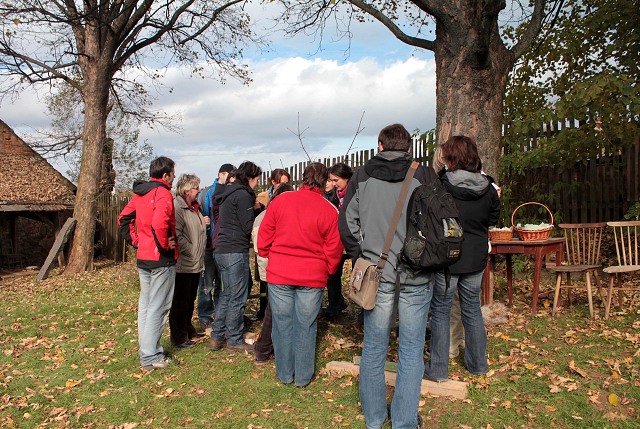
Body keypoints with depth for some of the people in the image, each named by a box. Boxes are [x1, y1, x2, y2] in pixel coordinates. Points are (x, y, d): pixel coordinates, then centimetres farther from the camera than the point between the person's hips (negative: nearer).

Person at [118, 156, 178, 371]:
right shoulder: (163, 193, -15)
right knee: (157, 308, -1)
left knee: (145, 305, 16)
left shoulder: (140, 193, 11)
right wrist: (165, 245, -17)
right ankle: (151, 357, 4)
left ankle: (147, 351, 26)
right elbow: (159, 224, -31)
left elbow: (123, 218, 16)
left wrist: (136, 241, 13)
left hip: (143, 257, 9)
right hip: (161, 259, -9)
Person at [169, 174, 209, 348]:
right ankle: (178, 338, 12)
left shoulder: (194, 207, 15)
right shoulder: (177, 207, -17)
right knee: (180, 302, 1)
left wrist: (204, 223, 9)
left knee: (190, 300, 20)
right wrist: (191, 252, -19)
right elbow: (177, 235, -24)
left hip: (196, 263, 10)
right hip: (183, 264, -10)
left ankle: (188, 330, 34)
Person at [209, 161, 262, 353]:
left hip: (221, 250, 9)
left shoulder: (227, 194, 16)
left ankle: (217, 337, 23)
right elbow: (248, 227, -14)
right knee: (237, 298, 2)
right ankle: (234, 340, 12)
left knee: (226, 295, 17)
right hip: (235, 251, -9)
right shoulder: (243, 195, -12)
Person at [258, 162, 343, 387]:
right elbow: (334, 249, -3)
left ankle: (284, 374, 27)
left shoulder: (280, 201, -5)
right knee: (306, 326, 11)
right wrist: (326, 271, 14)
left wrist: (269, 258, 17)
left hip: (279, 274, 1)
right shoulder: (330, 210, -7)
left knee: (282, 324, 13)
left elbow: (264, 237, 0)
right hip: (313, 276, -1)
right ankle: (303, 376, 24)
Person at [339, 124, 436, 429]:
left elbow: (347, 224, -2)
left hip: (376, 274, 1)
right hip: (416, 277, -1)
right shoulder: (424, 177, -3)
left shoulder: (361, 177, 1)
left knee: (373, 349, 13)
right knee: (411, 351, 10)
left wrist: (362, 257, 8)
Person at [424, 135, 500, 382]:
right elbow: (491, 223, 10)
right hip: (476, 259, 5)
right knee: (472, 309, 18)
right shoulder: (488, 190, -2)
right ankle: (478, 364, 32)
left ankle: (437, 369, 16)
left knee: (440, 311, 8)